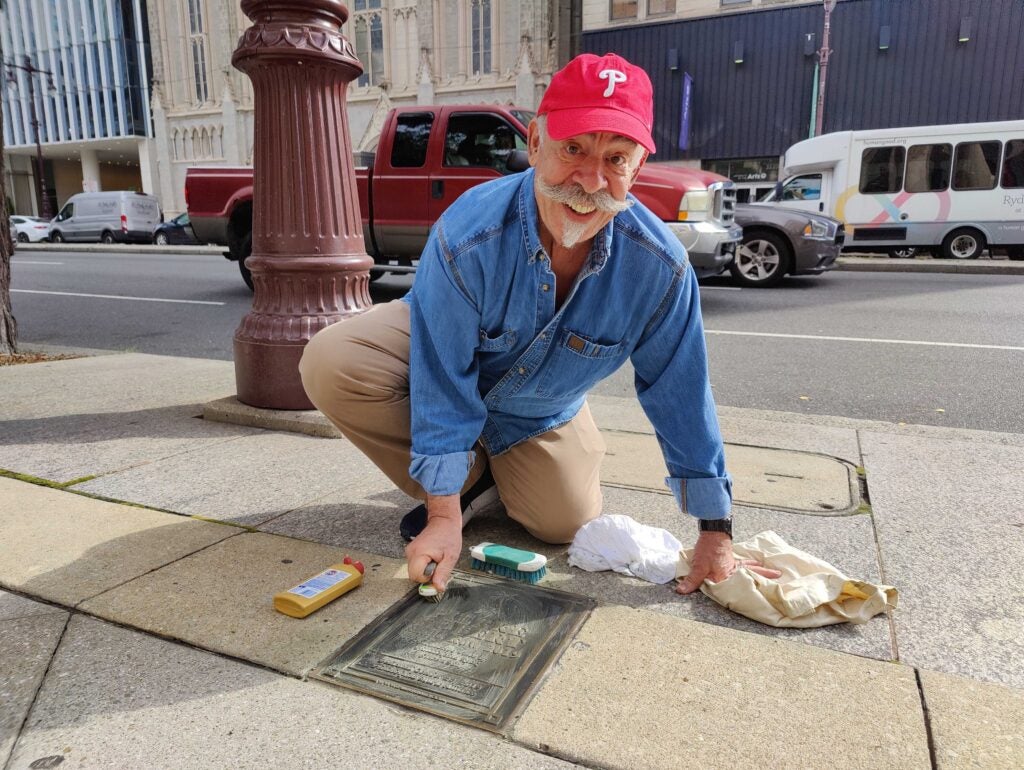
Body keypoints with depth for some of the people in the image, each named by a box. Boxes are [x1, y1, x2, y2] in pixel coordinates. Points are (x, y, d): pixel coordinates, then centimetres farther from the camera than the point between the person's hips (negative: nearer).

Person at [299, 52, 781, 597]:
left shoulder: (659, 266, -28)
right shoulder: (467, 236, -37)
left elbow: (680, 395, -16)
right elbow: (443, 385, -29)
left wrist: (715, 531, -10)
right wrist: (445, 516, -26)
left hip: (539, 412, 2)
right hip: (437, 352, -1)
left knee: (566, 521, -8)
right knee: (332, 364, -29)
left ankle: (501, 471, 28)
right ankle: (471, 481, -5)